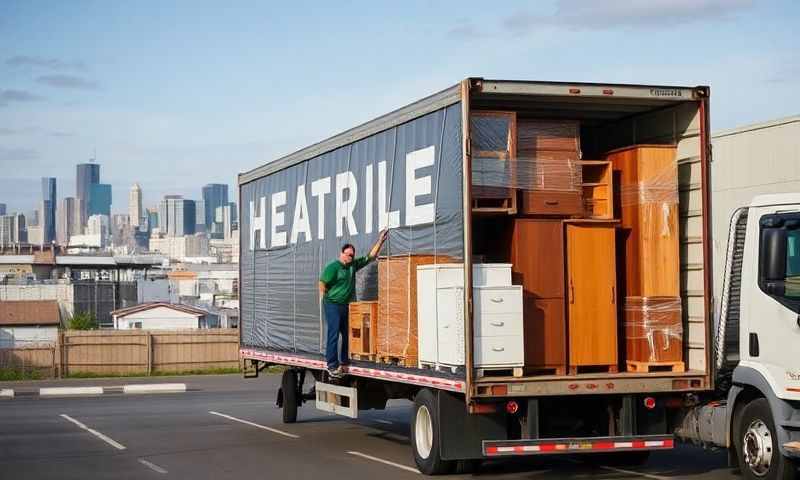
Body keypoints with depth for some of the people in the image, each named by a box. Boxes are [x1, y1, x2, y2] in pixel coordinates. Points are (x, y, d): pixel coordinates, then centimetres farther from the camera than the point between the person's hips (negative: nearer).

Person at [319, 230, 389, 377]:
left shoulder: (353, 265, 8)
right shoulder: (333, 267, -12)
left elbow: (371, 256, 12)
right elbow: (322, 283, -11)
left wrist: (380, 241, 6)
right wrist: (326, 300, -7)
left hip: (345, 305, 8)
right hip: (332, 304, -8)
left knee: (346, 333, 12)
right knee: (333, 334, -9)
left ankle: (344, 360, 24)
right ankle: (332, 365, -8)